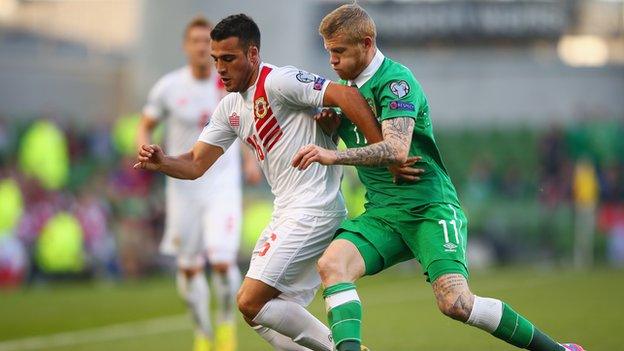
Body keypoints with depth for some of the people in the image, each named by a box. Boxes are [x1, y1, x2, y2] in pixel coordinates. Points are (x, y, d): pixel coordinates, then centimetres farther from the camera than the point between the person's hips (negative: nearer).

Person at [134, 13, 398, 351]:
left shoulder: (278, 81, -13)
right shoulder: (230, 108, 15)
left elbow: (346, 95, -21)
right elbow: (195, 164, 17)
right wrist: (161, 162, -5)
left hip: (313, 209, -9)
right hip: (285, 215, 10)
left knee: (252, 303, -13)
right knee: (268, 312, 9)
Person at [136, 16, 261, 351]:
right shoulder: (168, 87, -6)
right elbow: (145, 127, 5)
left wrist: (251, 159, 2)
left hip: (223, 184, -1)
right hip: (184, 185, 1)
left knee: (223, 262, -16)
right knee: (189, 268, 6)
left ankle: (227, 320, 12)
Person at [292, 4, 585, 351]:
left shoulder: (395, 81, -12)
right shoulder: (346, 85, 14)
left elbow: (396, 149, -26)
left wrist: (333, 156, -35)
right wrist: (328, 124, 4)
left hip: (429, 207, -7)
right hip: (381, 213, 7)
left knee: (455, 302, -21)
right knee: (331, 264, -22)